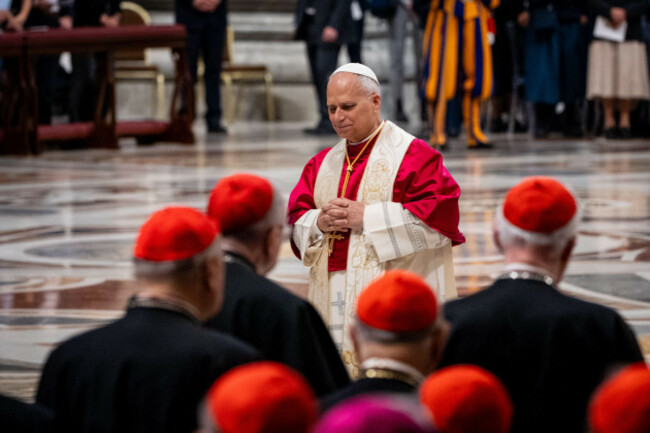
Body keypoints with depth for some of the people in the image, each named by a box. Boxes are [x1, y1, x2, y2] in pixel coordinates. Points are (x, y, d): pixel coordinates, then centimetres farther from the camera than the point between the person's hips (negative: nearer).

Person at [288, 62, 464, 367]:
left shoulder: (412, 156, -2)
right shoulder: (323, 163, 17)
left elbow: (440, 217, -13)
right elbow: (296, 219, 17)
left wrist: (366, 218, -14)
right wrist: (320, 223, -8)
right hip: (335, 299, 6)